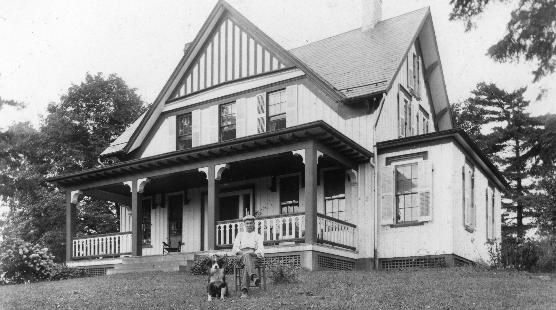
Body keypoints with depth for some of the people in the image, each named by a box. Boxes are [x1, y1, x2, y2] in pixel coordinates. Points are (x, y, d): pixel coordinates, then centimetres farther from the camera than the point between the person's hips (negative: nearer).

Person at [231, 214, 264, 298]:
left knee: (246, 265, -38)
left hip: (254, 256, 0)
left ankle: (244, 290, -54)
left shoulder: (258, 236, 23)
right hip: (241, 256, 0)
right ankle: (254, 276, -69)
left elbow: (261, 250, 6)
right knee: (246, 256, -41)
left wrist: (254, 253, -17)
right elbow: (235, 248, 13)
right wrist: (243, 253, -10)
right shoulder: (240, 235, 28)